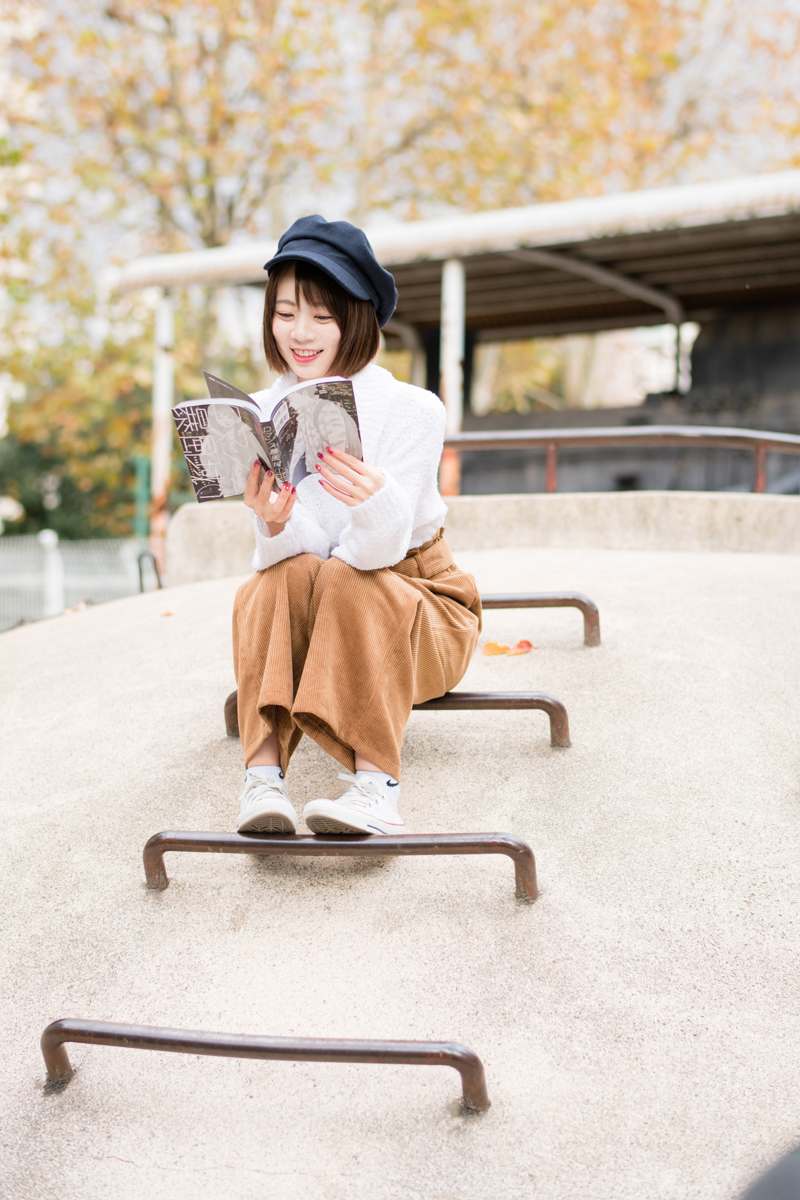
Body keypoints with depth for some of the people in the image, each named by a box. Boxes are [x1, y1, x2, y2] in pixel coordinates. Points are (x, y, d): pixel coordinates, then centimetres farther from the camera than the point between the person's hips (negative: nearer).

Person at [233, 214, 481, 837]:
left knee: (345, 580, -32)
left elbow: (377, 551, -26)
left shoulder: (411, 409, -16)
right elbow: (291, 554, -14)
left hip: (417, 609, -2)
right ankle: (264, 774, -35)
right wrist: (274, 525, -38)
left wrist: (376, 499, -49)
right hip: (315, 622, 3)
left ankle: (377, 785, -39)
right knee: (286, 573, -28)